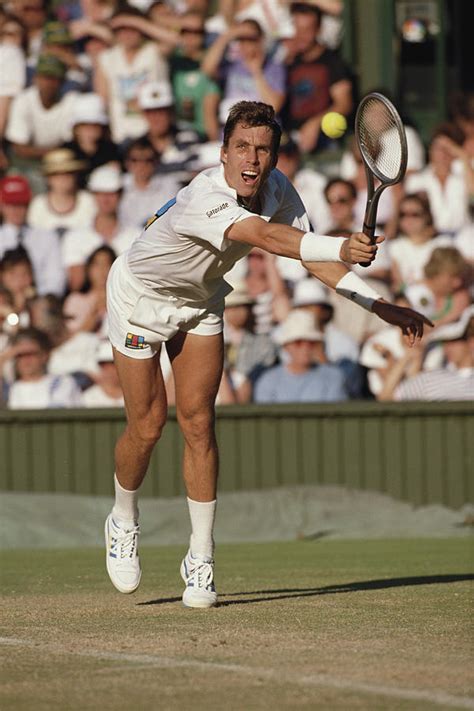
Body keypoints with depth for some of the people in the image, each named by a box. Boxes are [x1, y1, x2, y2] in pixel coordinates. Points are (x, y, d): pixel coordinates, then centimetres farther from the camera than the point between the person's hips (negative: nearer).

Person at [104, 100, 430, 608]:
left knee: (198, 424, -4)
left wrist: (381, 307, -21)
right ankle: (123, 523, 27)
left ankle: (200, 560, 1)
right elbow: (265, 237, -57)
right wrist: (343, 247, -72)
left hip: (200, 300, 5)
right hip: (139, 296, -5)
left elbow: (312, 256, -11)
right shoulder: (203, 199, -41)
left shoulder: (277, 190, -18)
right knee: (147, 427, -2)